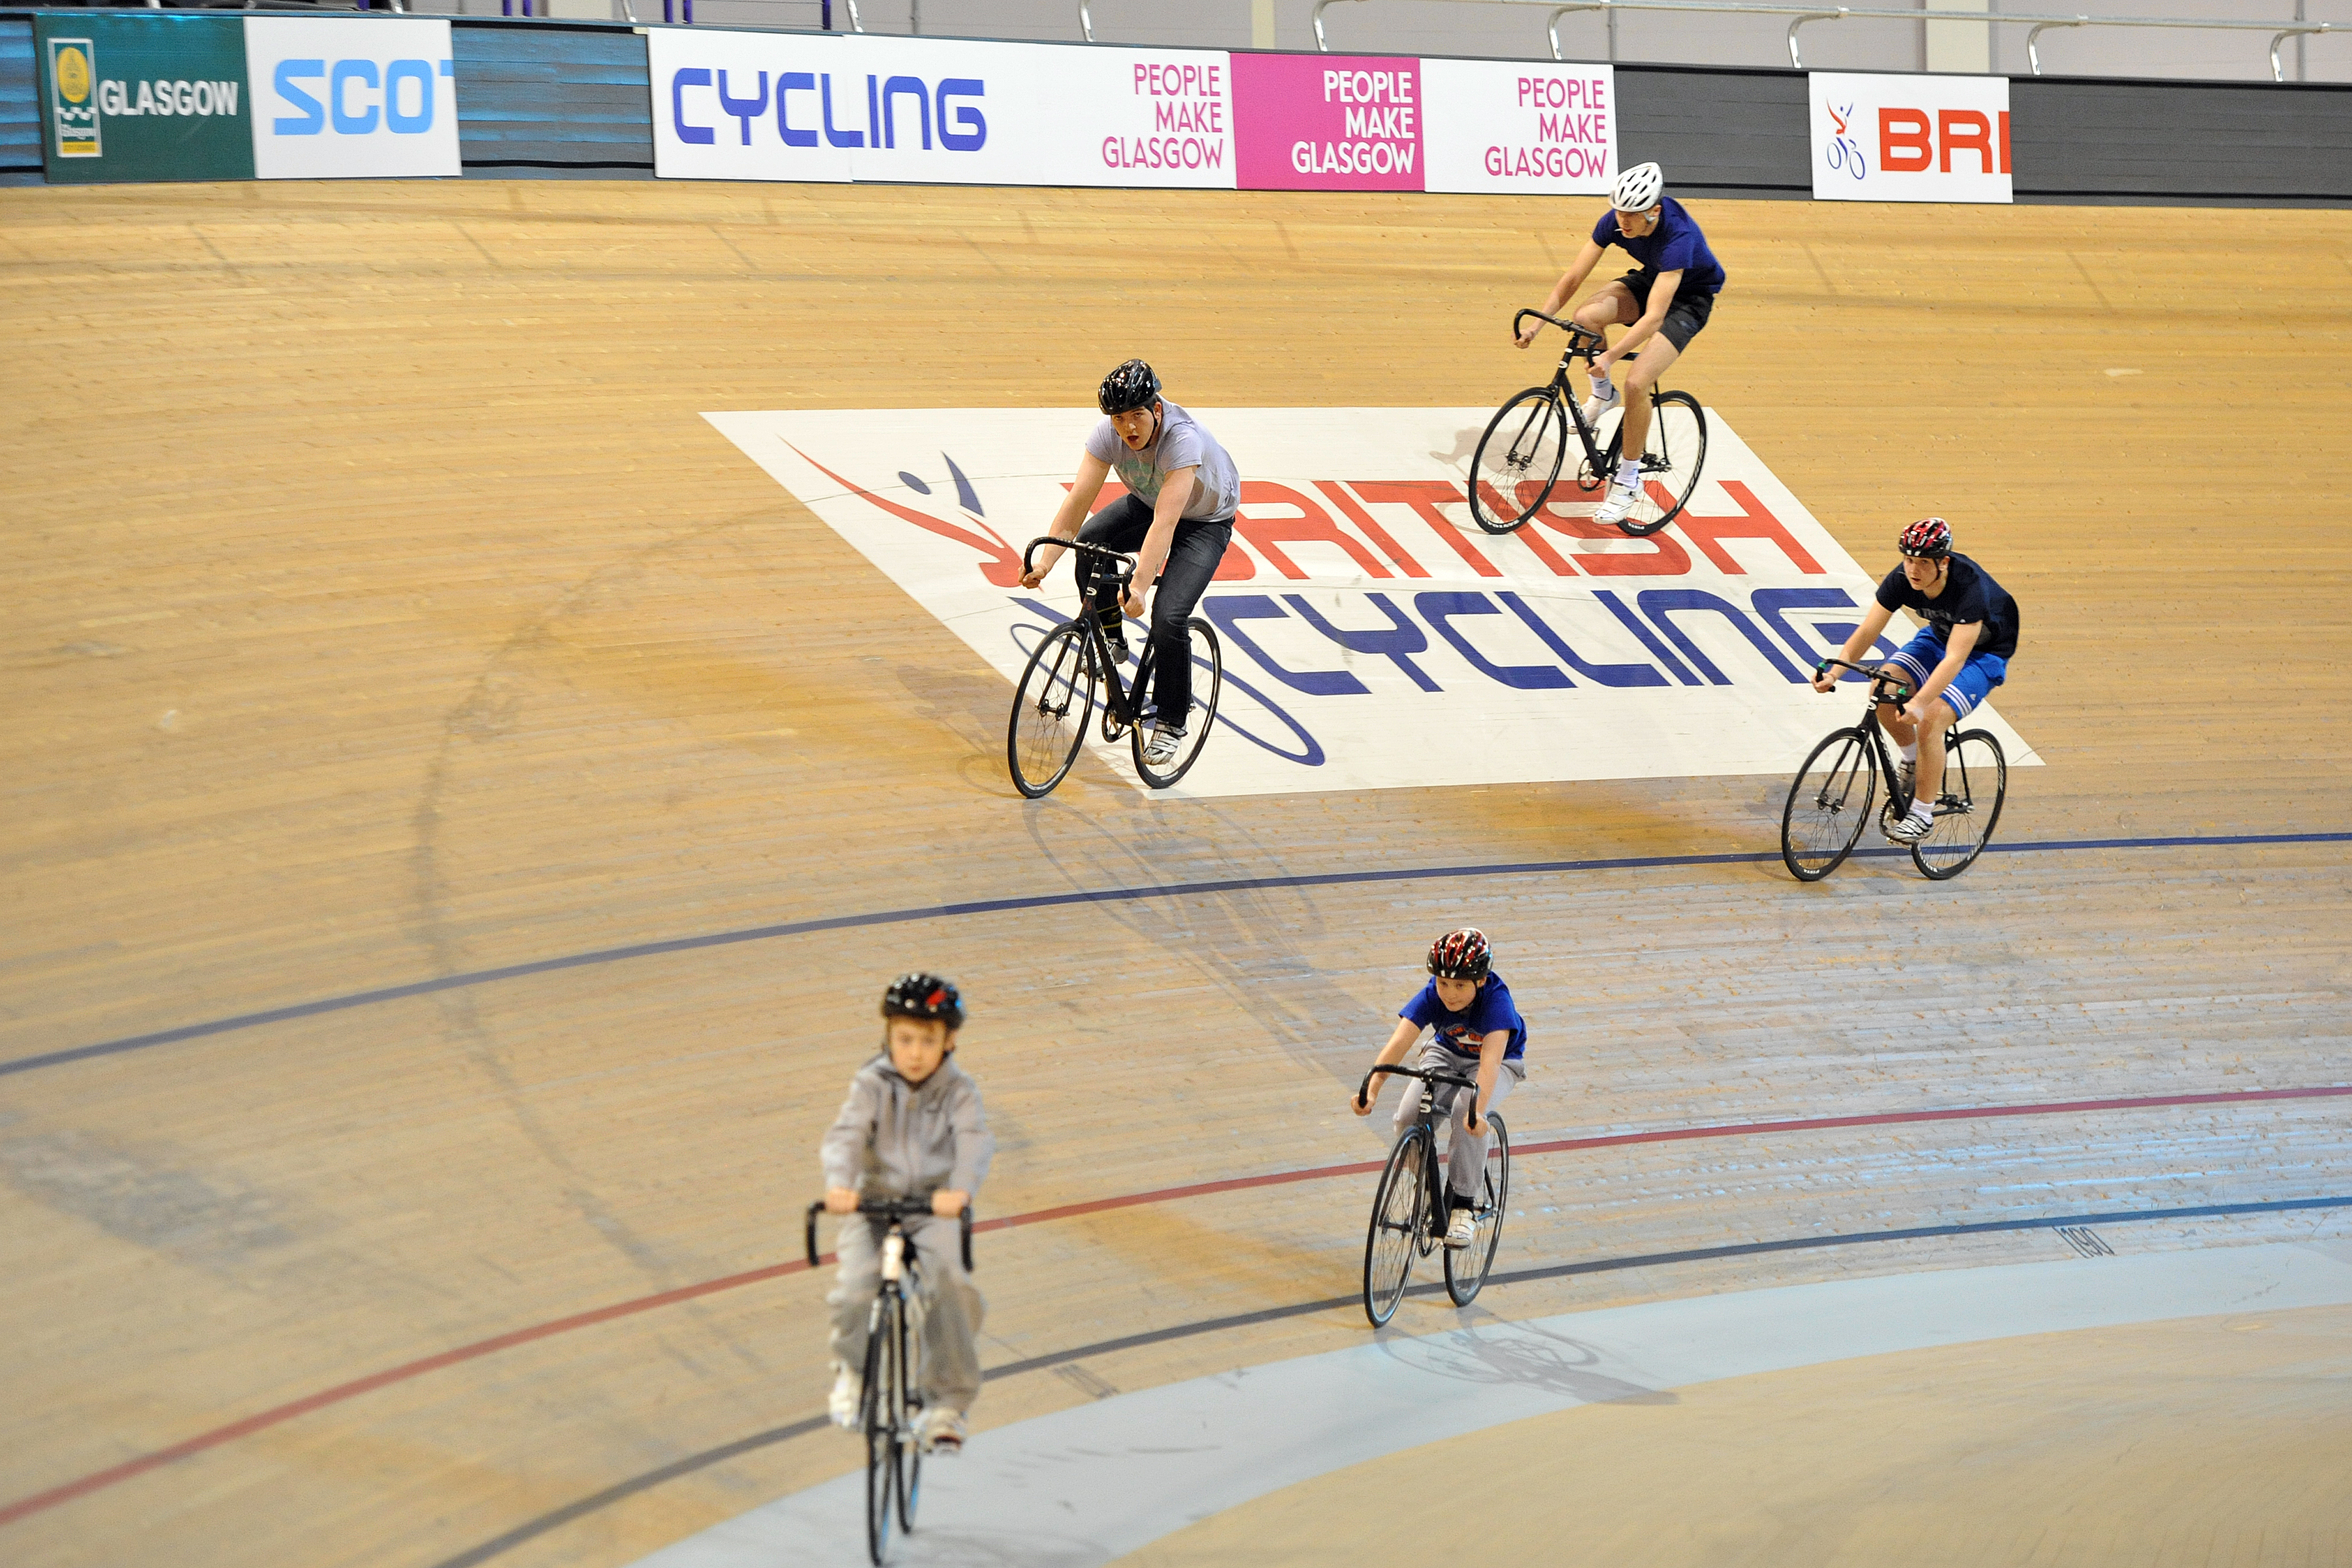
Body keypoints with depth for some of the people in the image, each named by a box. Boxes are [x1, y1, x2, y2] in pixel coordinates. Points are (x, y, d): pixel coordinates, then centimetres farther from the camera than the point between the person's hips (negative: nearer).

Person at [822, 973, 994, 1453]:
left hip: (936, 1209, 0)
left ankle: (947, 1403, -8)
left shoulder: (958, 1090, -2)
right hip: (876, 1203, 0)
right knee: (856, 1290, -25)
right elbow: (847, 1134, -17)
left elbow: (975, 1142, -18)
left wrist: (960, 1188, -40)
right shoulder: (872, 1085, -1)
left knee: (949, 1286, -27)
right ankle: (853, 1367, 12)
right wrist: (840, 1183, -39)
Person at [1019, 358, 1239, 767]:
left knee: (1168, 617, -21)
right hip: (1148, 502, 5)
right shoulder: (1110, 433, -24)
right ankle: (1110, 641, -1)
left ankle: (1172, 723, -1)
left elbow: (1164, 523, -46)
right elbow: (1078, 501, -27)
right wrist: (1045, 562, -37)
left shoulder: (1183, 440, -39)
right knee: (1090, 542, -24)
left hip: (1205, 520, -5)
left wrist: (1140, 587, -54)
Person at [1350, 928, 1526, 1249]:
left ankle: (1463, 1204, -18)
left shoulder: (1496, 999, -35)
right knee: (1408, 1119, -21)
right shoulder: (1432, 996, -26)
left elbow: (1490, 1060, -47)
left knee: (1468, 1114, -34)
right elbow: (1398, 1042, -37)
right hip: (1447, 1053, 3)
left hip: (1499, 1061, -3)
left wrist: (1478, 1110, -62)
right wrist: (1371, 1090, -52)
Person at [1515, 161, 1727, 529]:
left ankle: (1628, 480, -4)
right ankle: (1602, 394, 4)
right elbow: (1573, 277, -13)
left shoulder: (1678, 237, -38)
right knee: (1586, 316, -25)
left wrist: (1611, 356, -47)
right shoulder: (1616, 221, -21)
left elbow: (1654, 318, -42)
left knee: (1637, 382, -23)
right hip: (1650, 280, 6)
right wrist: (1537, 323, -19)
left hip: (1689, 300, -6)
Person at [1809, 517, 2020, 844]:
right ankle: (1912, 759, 7)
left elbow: (1954, 659, -42)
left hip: (1984, 654, -6)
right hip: (1939, 637, 6)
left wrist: (1919, 703, -53)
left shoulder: (1971, 587, -37)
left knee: (1931, 719, -25)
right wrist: (1834, 670, -36)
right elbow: (1868, 630, -20)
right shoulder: (1903, 578, -21)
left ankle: (1923, 815, -10)